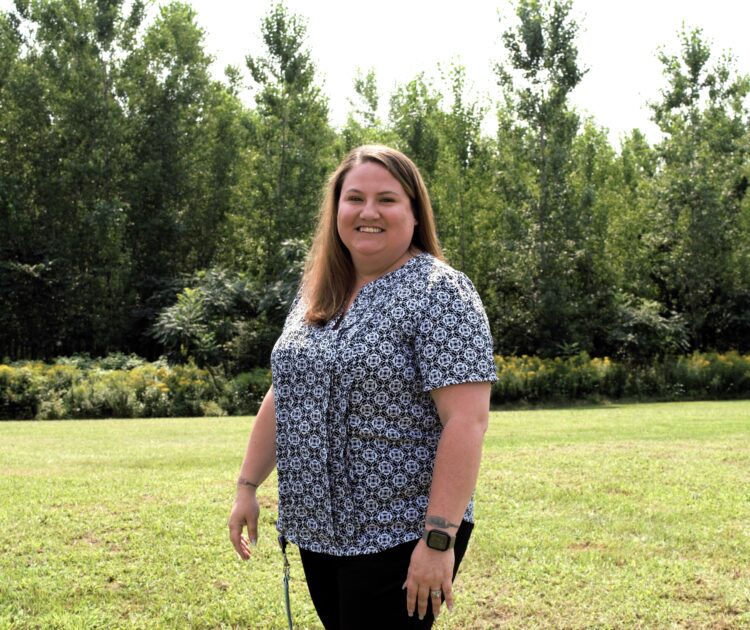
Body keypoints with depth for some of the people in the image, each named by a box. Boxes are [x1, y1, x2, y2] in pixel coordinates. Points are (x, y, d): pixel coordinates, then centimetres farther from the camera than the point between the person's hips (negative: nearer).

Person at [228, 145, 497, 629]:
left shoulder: (439, 292, -13)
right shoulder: (317, 294, 9)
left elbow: (468, 420, -20)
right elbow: (283, 397, 17)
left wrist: (439, 537, -24)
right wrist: (248, 486, 14)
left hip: (400, 535, -7)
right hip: (319, 529, 7)